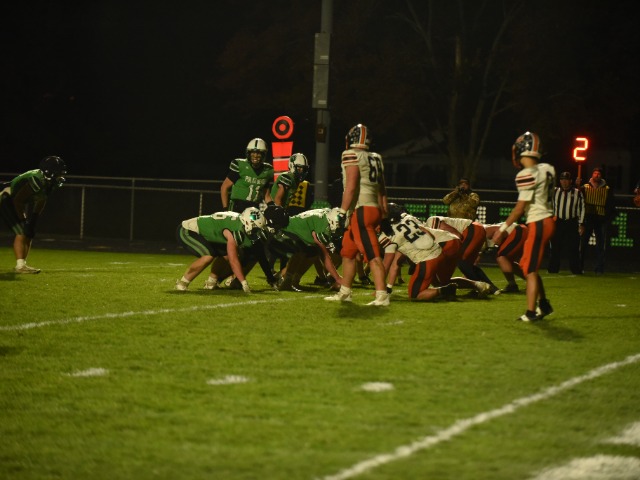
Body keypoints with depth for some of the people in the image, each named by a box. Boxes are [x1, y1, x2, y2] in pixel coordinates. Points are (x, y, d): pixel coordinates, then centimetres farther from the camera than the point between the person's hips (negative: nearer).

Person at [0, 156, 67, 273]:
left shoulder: (50, 183, -4)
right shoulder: (37, 181, -32)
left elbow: (41, 202, 11)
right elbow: (18, 200, -29)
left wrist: (33, 219, 6)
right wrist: (23, 219, -22)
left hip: (18, 204, 10)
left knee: (29, 234, 8)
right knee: (21, 233, -19)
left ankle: (22, 265, 16)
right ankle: (20, 265, -21)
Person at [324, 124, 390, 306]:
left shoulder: (351, 155, -8)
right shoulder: (376, 159, 15)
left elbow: (351, 187, -16)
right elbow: (382, 190, 18)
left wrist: (343, 211, -14)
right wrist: (384, 214, 22)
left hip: (361, 211, -9)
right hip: (374, 208, 9)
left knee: (373, 255, -12)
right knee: (348, 253, 19)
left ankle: (382, 296, -17)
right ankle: (344, 293, 26)